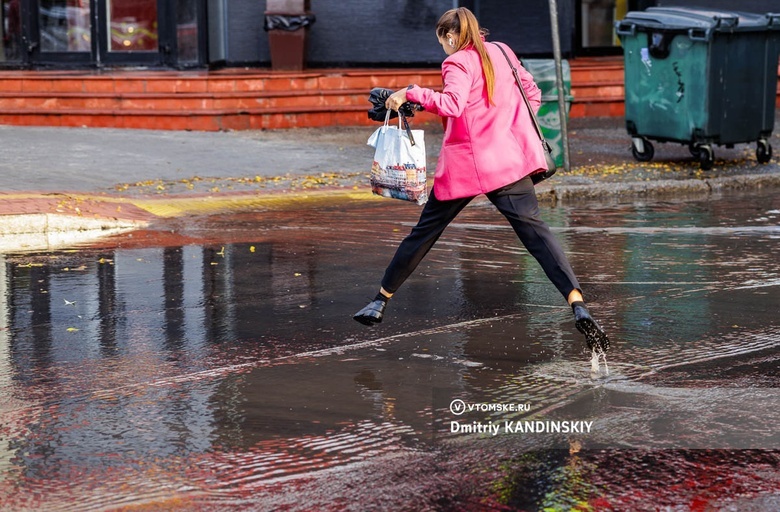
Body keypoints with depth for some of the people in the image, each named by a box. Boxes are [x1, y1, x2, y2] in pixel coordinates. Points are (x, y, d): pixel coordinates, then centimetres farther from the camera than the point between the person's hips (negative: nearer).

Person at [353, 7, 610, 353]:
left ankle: (380, 301, 22)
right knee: (533, 229, -8)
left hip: (465, 164, -4)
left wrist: (410, 94, -14)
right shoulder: (501, 52, 13)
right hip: (509, 161, 4)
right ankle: (578, 305, -28)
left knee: (425, 231, 10)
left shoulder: (458, 62, -5)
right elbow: (532, 93, 20)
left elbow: (452, 104, -23)